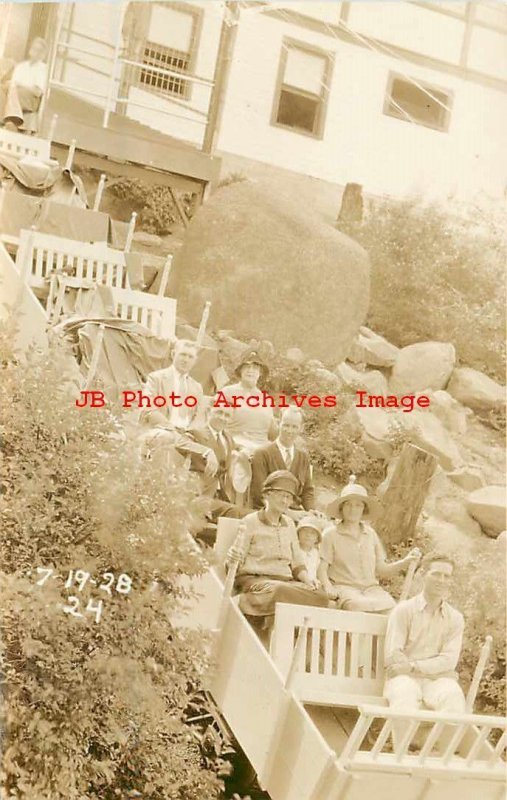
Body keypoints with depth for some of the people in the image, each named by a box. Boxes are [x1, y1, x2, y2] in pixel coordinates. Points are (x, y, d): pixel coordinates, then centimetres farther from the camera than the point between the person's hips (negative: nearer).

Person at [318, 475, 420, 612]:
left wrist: (407, 561, 6)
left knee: (389, 607, -29)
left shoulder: (370, 533, 20)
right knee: (362, 606, -37)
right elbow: (322, 569, 2)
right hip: (345, 587, -4)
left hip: (371, 587, 4)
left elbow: (381, 570, 19)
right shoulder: (331, 534, 8)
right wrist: (328, 588, -17)